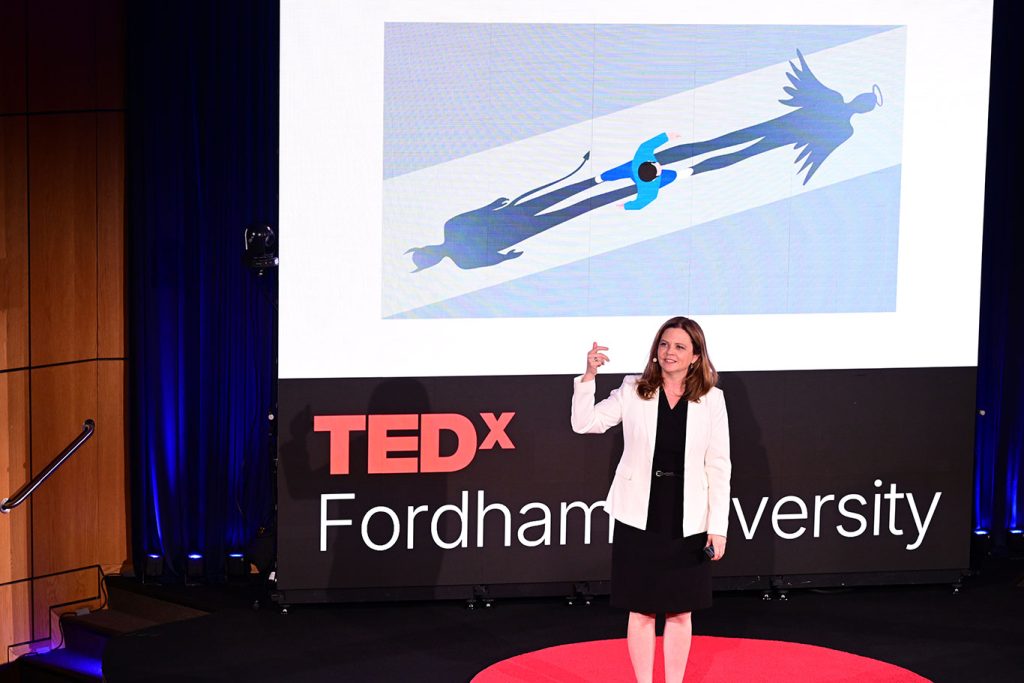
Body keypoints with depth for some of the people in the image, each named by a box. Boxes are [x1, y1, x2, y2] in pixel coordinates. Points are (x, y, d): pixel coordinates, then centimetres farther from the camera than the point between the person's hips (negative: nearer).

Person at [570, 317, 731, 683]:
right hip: (639, 517, 0)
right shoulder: (633, 391, -1)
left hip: (686, 521, 0)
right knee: (641, 610, 8)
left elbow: (719, 468, -1)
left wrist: (718, 526, -4)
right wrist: (588, 376, -19)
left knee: (680, 612, 10)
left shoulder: (711, 399, -1)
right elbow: (584, 423, -6)